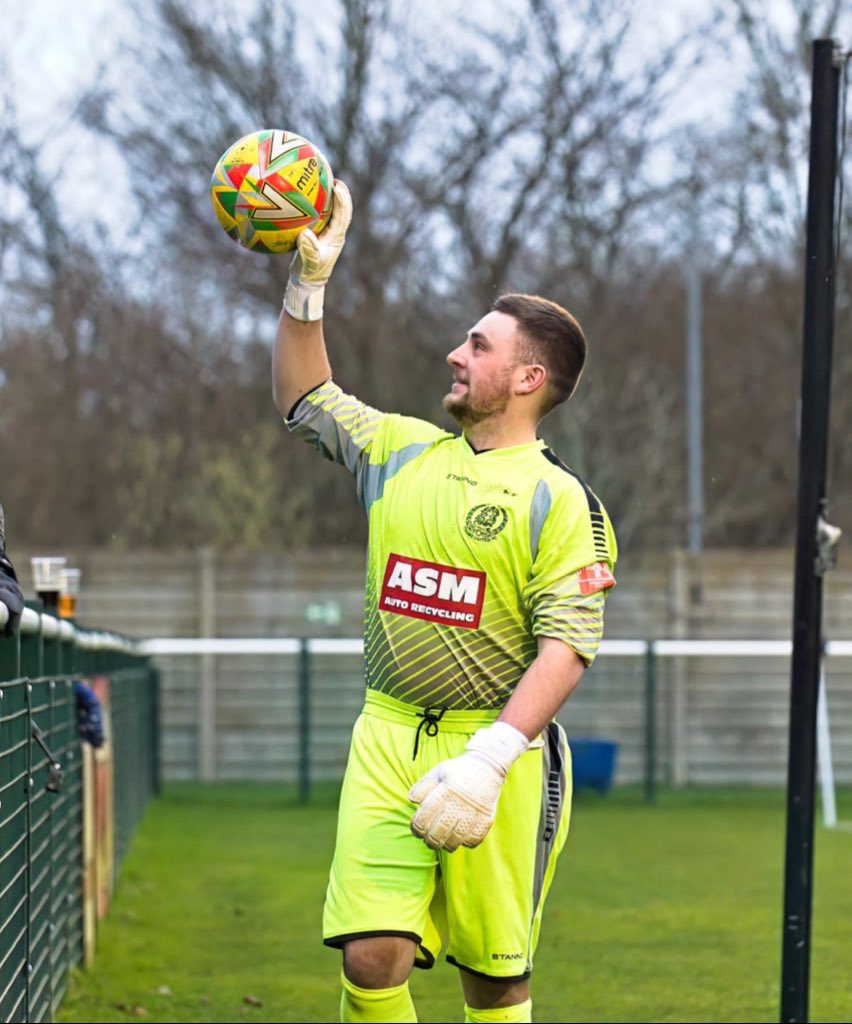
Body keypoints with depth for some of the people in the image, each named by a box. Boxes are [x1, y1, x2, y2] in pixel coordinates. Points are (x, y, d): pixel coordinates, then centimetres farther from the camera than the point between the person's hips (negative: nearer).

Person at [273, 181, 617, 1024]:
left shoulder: (559, 501, -5)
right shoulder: (400, 450, 12)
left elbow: (566, 648, -12)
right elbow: (303, 400, 26)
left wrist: (487, 758, -22)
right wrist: (309, 278, 16)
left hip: (500, 747, -4)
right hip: (388, 737, 4)